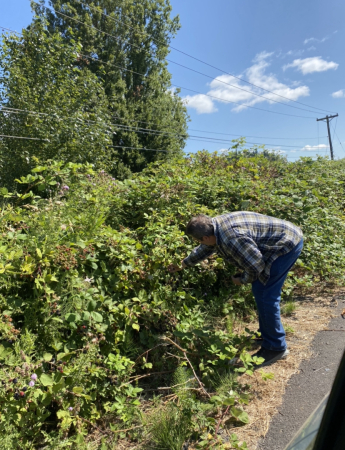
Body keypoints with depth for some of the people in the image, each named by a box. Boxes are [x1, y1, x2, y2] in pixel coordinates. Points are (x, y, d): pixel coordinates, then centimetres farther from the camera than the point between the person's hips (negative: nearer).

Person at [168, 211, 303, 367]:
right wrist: (182, 265, 25)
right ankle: (265, 334, 31)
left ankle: (276, 347, 7)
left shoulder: (232, 239, -32)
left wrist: (243, 280, -6)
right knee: (259, 290, 15)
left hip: (287, 244, -10)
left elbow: (256, 265, -25)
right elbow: (203, 249, 17)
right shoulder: (214, 226, -1)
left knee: (265, 296, -8)